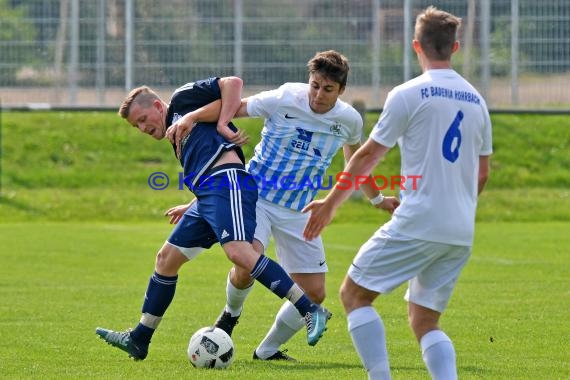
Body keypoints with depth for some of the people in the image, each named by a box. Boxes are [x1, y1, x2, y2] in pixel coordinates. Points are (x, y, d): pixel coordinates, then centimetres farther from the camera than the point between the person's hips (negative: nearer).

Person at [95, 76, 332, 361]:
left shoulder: (182, 99, 11)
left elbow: (233, 83, -1)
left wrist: (223, 124, -8)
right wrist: (188, 209, 25)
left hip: (226, 179, -10)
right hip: (206, 197, 10)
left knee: (238, 252, -27)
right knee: (166, 258, 12)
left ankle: (311, 311, -29)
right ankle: (138, 340, 19)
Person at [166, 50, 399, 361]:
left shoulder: (349, 120, -3)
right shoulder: (284, 99, -15)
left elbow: (355, 158, 19)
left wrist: (377, 199, 31)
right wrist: (189, 119, -26)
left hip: (297, 212, 4)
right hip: (257, 195, -4)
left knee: (314, 292, -1)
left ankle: (268, 350, 21)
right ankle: (232, 312, 4)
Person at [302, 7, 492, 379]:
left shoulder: (407, 95, -6)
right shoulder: (476, 100, 12)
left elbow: (368, 156, -2)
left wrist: (330, 203, 9)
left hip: (417, 225, -6)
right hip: (461, 235, 6)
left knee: (354, 293, 9)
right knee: (424, 321, 14)